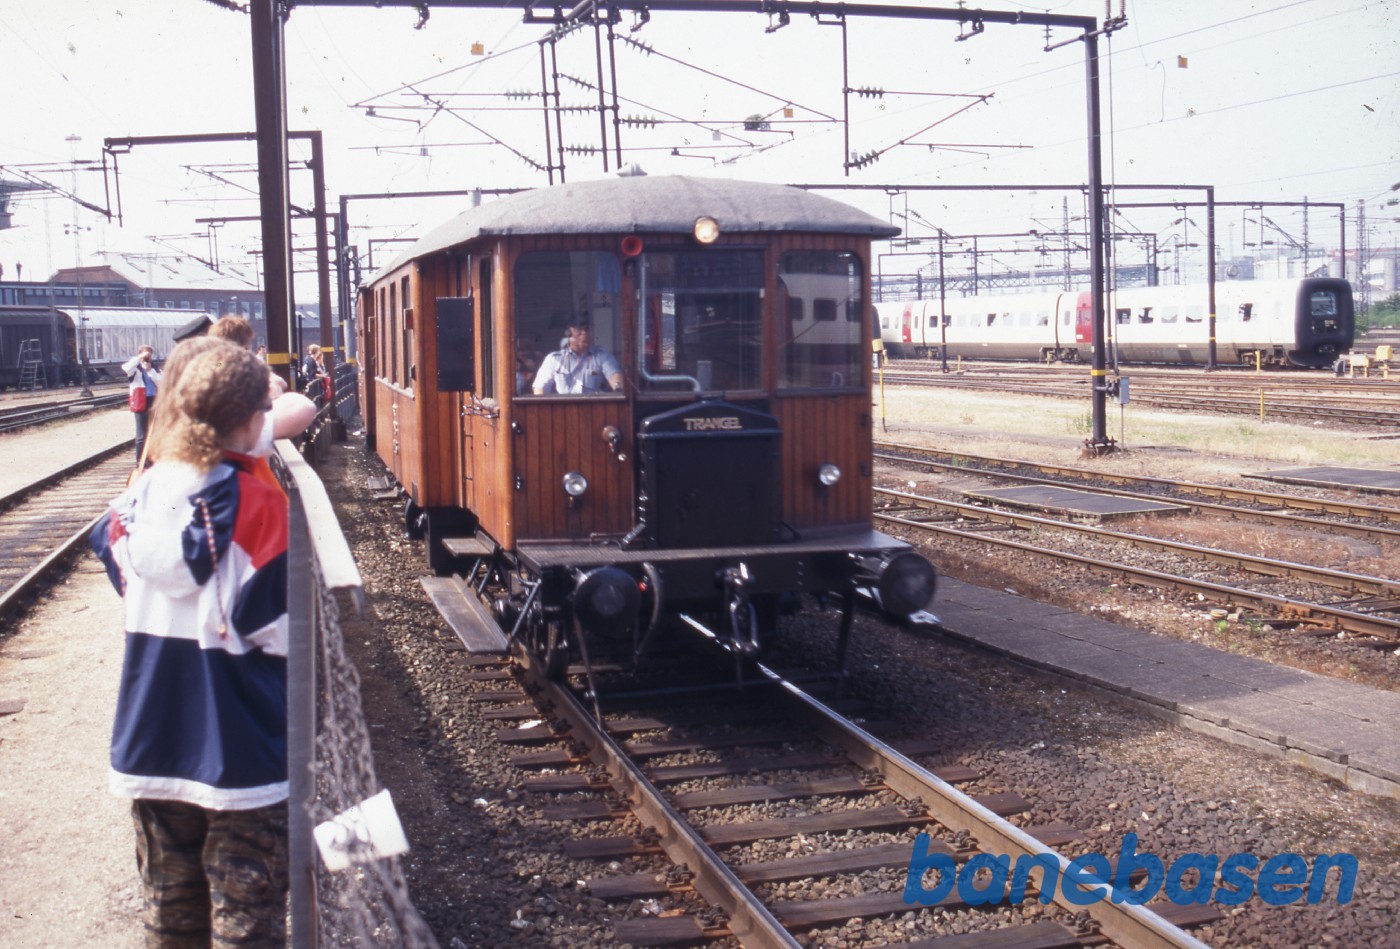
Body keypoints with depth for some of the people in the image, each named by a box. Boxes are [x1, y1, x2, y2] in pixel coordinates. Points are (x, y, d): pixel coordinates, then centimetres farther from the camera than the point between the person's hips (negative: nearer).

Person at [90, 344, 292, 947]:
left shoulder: (141, 495, -3)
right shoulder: (258, 506, -17)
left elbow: (120, 578, 10)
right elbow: (280, 630, -15)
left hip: (151, 739, 5)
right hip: (240, 751, -5)